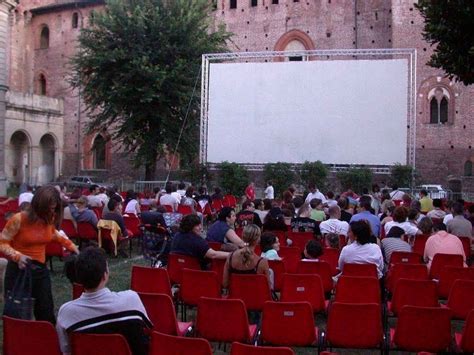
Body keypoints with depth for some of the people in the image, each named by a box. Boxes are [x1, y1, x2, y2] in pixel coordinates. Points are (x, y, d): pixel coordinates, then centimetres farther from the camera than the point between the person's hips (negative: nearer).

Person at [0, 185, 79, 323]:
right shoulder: (19, 219, -17)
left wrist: (69, 244, 16)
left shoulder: (50, 219, 0)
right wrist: (17, 256, -27)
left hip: (40, 270, 4)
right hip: (18, 271, -4)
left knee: (46, 314, 9)